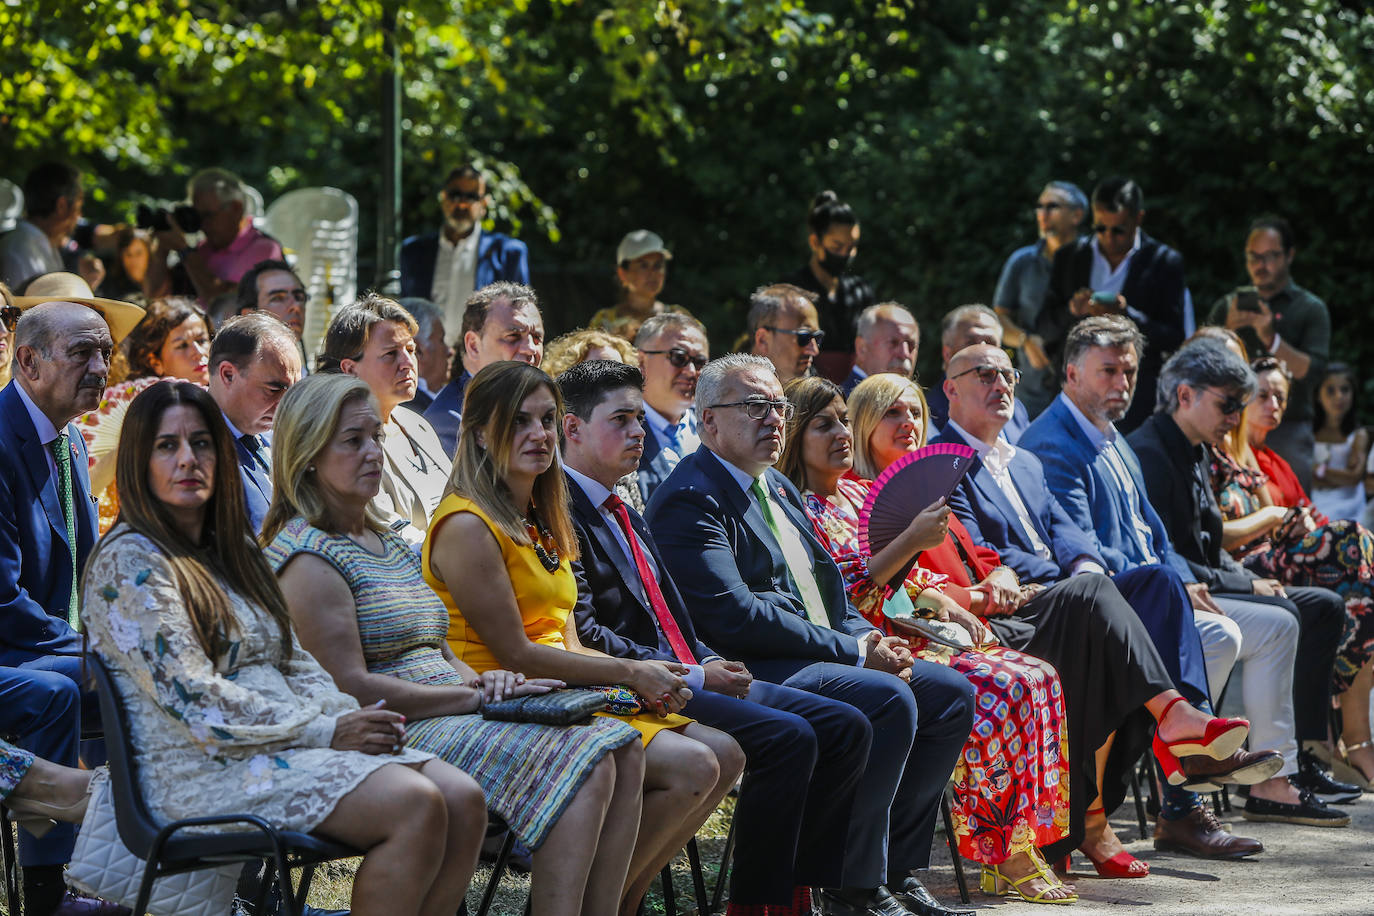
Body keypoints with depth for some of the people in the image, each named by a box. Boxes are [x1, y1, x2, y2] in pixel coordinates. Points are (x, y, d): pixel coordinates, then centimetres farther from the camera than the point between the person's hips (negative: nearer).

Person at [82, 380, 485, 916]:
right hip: (202, 769, -8)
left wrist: (351, 717, -2)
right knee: (415, 806, -27)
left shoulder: (232, 549, 21)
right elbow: (191, 698, -14)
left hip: (286, 743, 8)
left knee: (463, 800, -14)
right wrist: (323, 732, -14)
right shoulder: (128, 562, -6)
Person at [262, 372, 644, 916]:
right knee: (583, 766, -25)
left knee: (620, 752, -11)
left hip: (450, 720, 9)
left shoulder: (390, 544, 23)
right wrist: (478, 695, -14)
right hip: (397, 736, -9)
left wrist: (481, 679, 1)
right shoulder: (309, 557, -8)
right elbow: (352, 688, -16)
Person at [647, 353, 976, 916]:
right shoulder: (689, 499, -11)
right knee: (888, 699, -28)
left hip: (828, 654, 10)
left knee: (952, 695, 2)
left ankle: (895, 867, 5)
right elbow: (734, 616, -21)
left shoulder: (778, 488, 22)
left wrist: (869, 639, 0)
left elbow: (828, 587, 24)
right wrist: (854, 651, -18)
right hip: (756, 672, -10)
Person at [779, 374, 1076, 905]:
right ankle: (1004, 854, -21)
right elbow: (842, 598, -16)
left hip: (911, 631, 8)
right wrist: (912, 540, -22)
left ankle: (1030, 837, -14)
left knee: (1040, 678, -11)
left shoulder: (860, 493, 20)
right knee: (1002, 688, -26)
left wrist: (945, 606, 6)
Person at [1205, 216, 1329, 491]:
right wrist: (1227, 332, -13)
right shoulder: (1228, 306, 14)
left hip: (1287, 430, -2)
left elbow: (1313, 371, -7)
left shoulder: (1311, 309, 6)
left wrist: (1272, 340, -20)